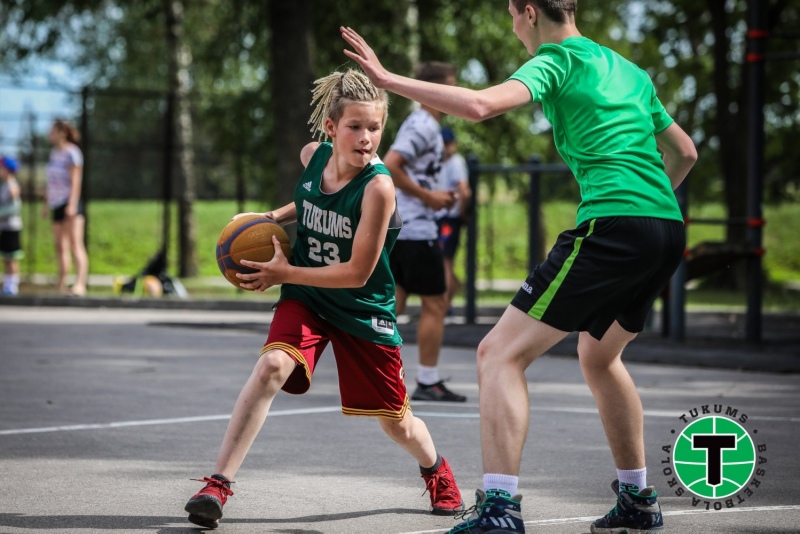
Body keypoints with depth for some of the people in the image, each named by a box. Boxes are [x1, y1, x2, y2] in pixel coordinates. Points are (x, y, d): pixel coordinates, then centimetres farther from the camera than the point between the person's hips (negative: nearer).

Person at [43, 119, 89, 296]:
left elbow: (75, 180, -14)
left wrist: (72, 204, -22)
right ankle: (62, 285, 14)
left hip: (70, 204, -8)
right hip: (57, 205, 8)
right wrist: (46, 203, 23)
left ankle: (80, 284, -25)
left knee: (75, 243, -16)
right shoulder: (54, 153, 17)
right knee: (60, 247, 9)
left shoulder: (72, 152, -7)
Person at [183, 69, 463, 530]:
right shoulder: (312, 156, -9)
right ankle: (218, 484, -26)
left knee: (395, 420, 11)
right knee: (273, 365, -28)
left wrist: (285, 273, -21)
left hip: (363, 310, -3)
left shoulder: (377, 186, -26)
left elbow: (357, 272, -23)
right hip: (305, 298, 3)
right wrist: (274, 217, 0)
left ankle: (436, 469, 47)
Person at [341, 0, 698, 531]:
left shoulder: (555, 62, -1)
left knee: (501, 353, -6)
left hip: (612, 226, -8)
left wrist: (388, 79, -12)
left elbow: (480, 104, -18)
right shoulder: (631, 72, 23)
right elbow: (684, 152, 30)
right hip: (669, 229, 8)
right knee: (598, 355, 30)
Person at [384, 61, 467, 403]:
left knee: (393, 303, 9)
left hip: (398, 229, 10)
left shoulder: (424, 125, 18)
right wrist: (427, 196, -18)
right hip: (417, 231, -10)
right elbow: (389, 167, -23)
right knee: (435, 305, -1)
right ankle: (428, 383, 4)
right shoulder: (423, 126, -13)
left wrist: (436, 197, 14)